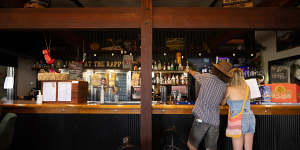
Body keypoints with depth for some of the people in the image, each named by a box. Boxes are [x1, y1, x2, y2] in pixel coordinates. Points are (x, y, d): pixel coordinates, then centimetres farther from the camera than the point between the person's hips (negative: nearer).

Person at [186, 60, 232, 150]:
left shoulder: (207, 77, -3)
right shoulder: (224, 87, 6)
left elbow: (196, 75, 17)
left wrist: (189, 71, 39)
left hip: (202, 118, -4)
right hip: (215, 121, 4)